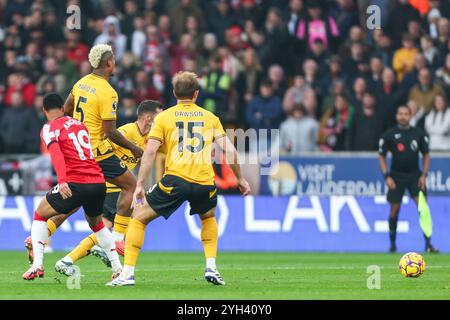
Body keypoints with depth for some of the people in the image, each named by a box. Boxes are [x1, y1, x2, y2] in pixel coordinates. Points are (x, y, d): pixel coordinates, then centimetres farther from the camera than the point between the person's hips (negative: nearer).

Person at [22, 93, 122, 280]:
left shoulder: (49, 129, 2)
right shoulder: (79, 124, 21)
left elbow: (56, 153, -17)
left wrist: (62, 181, -29)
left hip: (75, 184, -5)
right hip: (99, 182, 5)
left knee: (40, 214, 15)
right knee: (96, 224, 31)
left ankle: (37, 265, 2)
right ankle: (118, 267, 24)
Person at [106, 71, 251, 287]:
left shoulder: (164, 117, 10)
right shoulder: (210, 117, 16)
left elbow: (150, 152, 0)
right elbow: (229, 150, 9)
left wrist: (139, 185, -1)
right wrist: (240, 179, 21)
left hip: (175, 180, -3)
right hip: (204, 182, 3)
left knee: (139, 218, 13)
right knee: (208, 217, 34)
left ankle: (128, 273, 1)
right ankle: (211, 268, 18)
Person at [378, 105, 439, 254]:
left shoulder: (419, 133, 2)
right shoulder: (389, 135, -2)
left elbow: (426, 154, 9)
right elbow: (382, 156, 4)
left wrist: (424, 175, -2)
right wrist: (387, 176, -7)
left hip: (415, 175, 1)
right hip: (397, 176, -1)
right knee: (394, 211, 3)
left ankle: (428, 244, -11)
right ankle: (392, 244, 20)